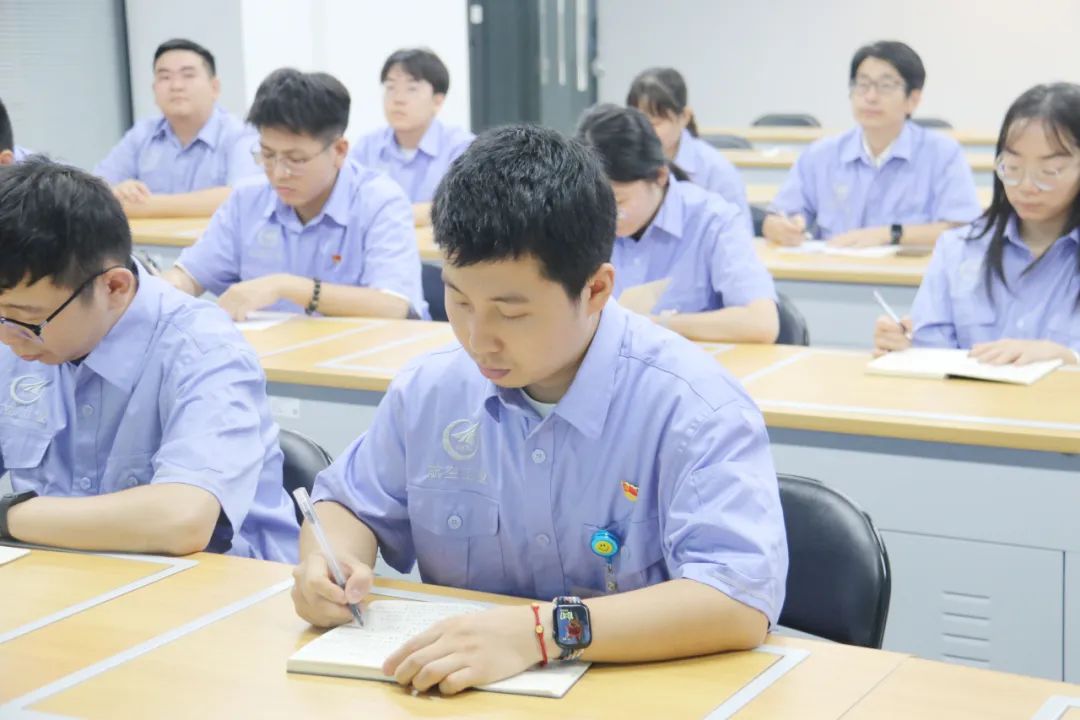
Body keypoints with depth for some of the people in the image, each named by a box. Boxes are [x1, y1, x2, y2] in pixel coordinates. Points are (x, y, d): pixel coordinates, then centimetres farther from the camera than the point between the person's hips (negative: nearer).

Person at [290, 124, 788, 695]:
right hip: (455, 689, 4)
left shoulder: (692, 407, -15)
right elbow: (349, 505, 19)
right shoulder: (430, 389, 3)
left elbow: (742, 601, -26)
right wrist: (331, 561, -5)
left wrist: (543, 631, -36)